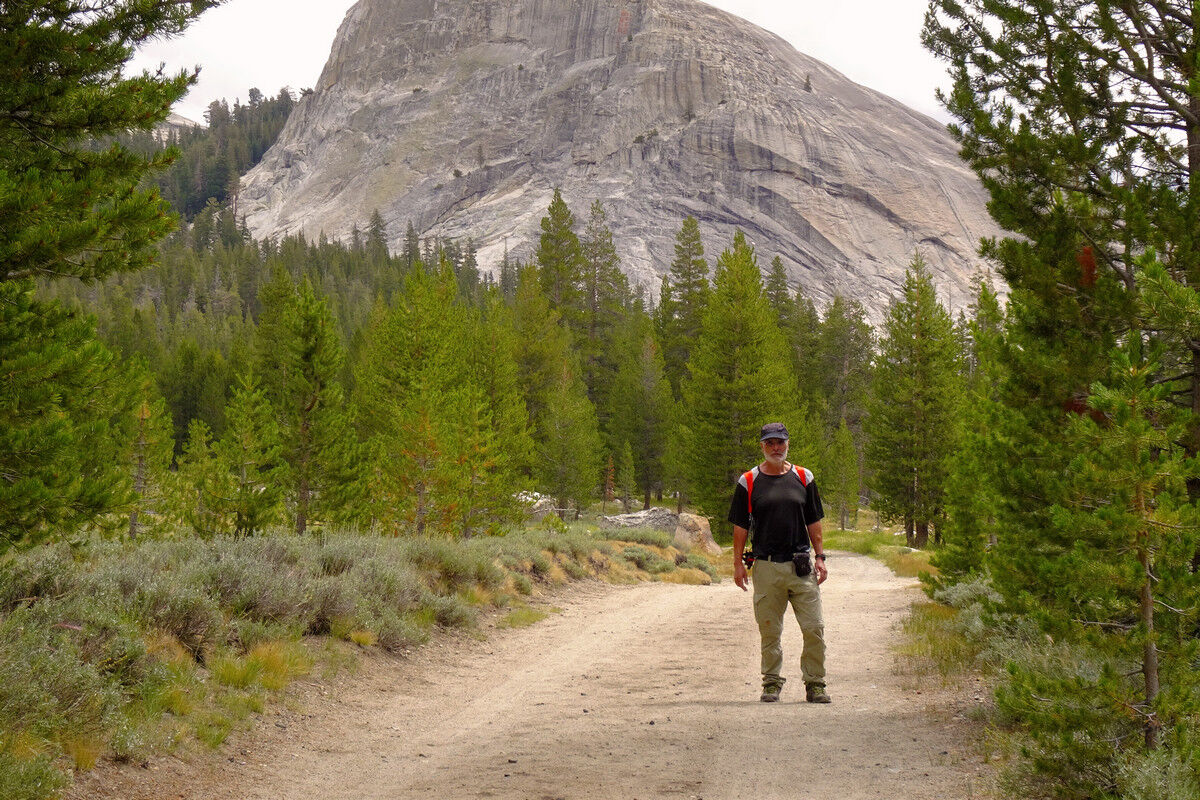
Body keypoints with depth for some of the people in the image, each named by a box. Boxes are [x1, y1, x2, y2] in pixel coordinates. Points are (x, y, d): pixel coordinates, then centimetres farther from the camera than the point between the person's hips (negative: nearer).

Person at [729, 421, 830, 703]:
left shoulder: (803, 478, 10)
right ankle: (772, 683, 16)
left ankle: (815, 684, 8)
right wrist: (738, 564, 0)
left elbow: (814, 522, 13)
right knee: (769, 630, 4)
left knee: (814, 628, -3)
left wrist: (820, 557, 5)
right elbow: (740, 526, 6)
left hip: (802, 566, 1)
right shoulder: (748, 482, 5)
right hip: (766, 567, -1)